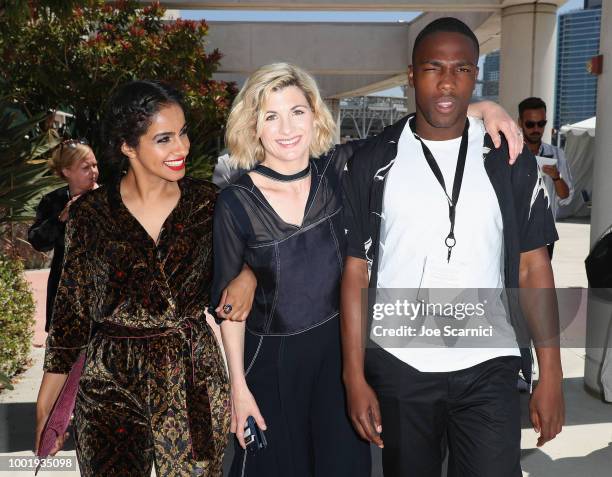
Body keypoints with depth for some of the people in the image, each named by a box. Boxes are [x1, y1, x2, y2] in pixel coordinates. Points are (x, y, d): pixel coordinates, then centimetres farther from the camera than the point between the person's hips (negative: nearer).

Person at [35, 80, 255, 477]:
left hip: (195, 379, 1)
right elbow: (71, 311, 2)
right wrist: (46, 407, 2)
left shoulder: (208, 202, -2)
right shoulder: (90, 213, -3)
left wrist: (248, 274, -11)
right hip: (110, 385, -1)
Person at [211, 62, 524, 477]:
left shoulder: (338, 169, -10)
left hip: (339, 348, 2)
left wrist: (483, 109, -25)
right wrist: (239, 386, -6)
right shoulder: (236, 202, -16)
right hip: (271, 359, -2)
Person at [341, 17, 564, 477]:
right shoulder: (372, 164, -2)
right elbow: (356, 271, -1)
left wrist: (550, 375, -2)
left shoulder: (511, 162, 1)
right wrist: (354, 377, -5)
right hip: (397, 368, 0)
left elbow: (533, 268, 2)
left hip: (487, 369, 0)